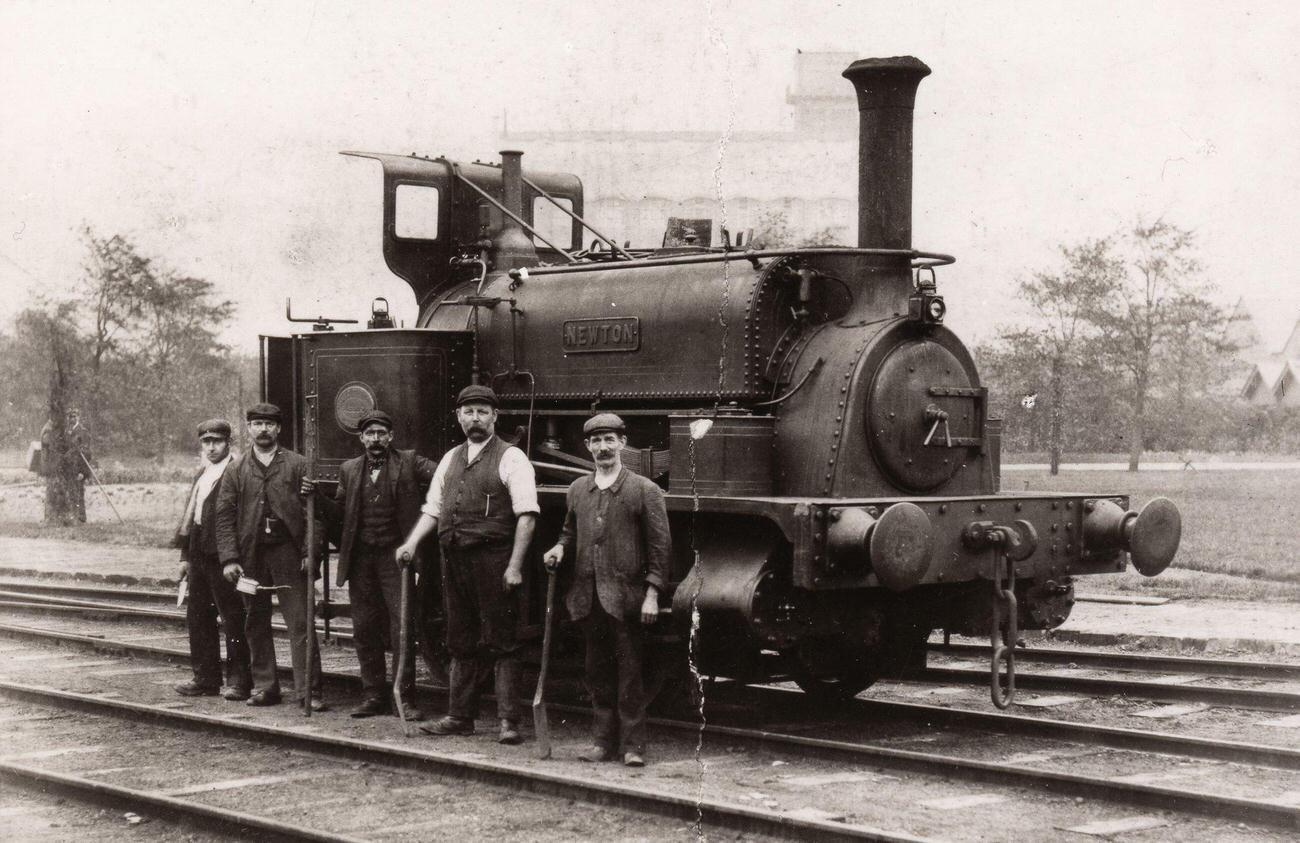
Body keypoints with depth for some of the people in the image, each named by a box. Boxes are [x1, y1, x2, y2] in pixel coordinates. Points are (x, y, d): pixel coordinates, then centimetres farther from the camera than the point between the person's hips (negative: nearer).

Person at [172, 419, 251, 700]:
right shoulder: (201, 475, 18)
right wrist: (185, 556, 17)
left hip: (223, 558, -9)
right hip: (199, 558, 9)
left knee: (233, 619, -4)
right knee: (198, 618, 12)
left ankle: (238, 681, 0)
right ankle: (206, 679, 19)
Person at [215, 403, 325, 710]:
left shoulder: (297, 465, 5)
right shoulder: (235, 471, 9)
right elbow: (225, 516, 5)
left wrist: (309, 553, -8)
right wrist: (229, 559, -5)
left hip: (288, 551, -2)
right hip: (250, 555, 3)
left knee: (300, 622, -6)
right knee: (256, 623, 8)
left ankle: (308, 690, -5)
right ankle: (264, 687, 17)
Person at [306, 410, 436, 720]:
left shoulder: (408, 462, 2)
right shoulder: (349, 470, 14)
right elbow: (339, 513, 14)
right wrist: (315, 495, -1)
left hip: (395, 555, -4)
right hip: (360, 558, 4)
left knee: (402, 627, -6)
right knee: (365, 630, 8)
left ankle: (405, 698, 0)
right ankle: (373, 696, 17)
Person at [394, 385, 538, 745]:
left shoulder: (510, 458, -4)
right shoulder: (450, 459, 16)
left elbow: (527, 514, -11)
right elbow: (433, 508, 20)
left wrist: (514, 565, -18)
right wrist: (413, 542, 3)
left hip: (492, 560, -6)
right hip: (454, 559, 7)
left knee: (501, 643, -4)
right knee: (461, 643, 13)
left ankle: (508, 722, -2)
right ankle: (460, 717, 21)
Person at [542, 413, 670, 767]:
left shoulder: (644, 491, -2)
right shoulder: (577, 490, 12)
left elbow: (660, 545, -4)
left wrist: (652, 594, -9)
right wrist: (560, 549, 2)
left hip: (626, 598, -5)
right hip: (588, 598, 5)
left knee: (629, 674, -1)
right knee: (598, 673, 10)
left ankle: (633, 745, 4)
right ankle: (604, 742, 18)